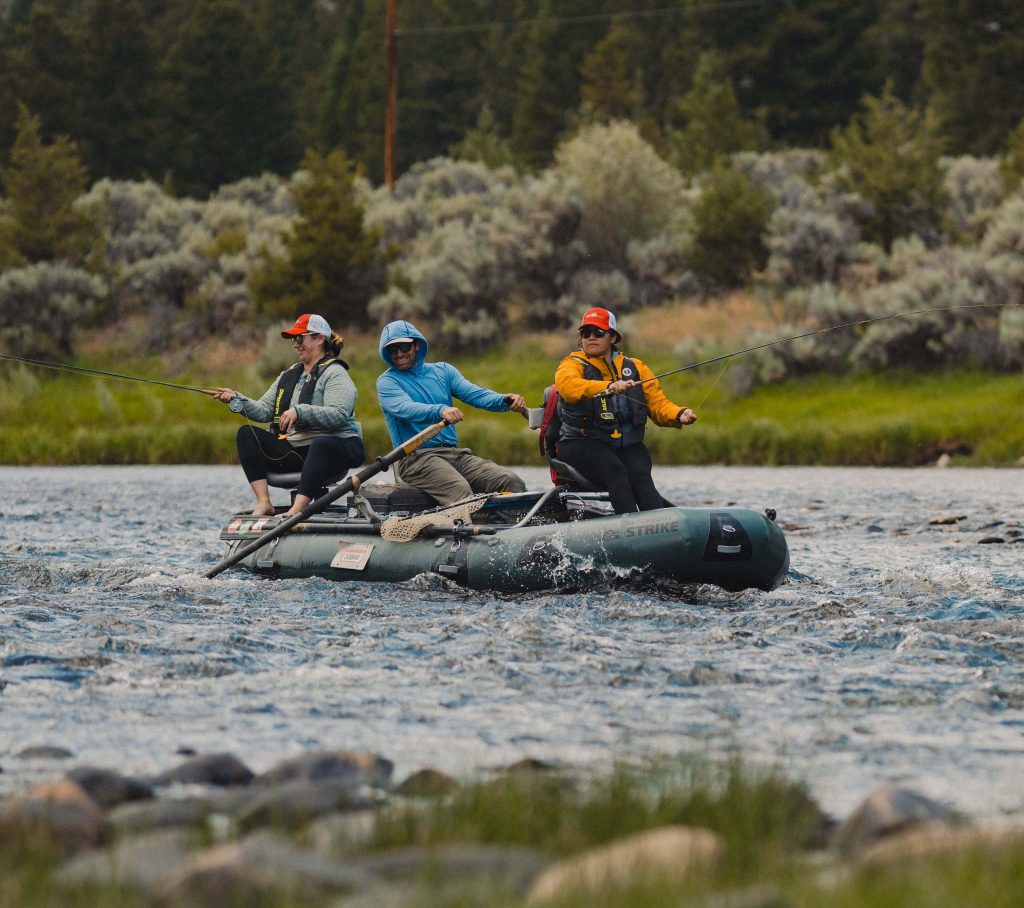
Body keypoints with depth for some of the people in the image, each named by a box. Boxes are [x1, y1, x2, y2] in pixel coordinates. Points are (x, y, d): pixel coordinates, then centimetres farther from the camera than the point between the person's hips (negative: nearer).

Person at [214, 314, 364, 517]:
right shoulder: (289, 375, 20)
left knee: (321, 444, -41)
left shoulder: (335, 374, -4)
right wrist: (236, 400, -5)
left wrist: (300, 412, -29)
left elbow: (338, 414, -21)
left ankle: (297, 509, -51)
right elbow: (264, 410, 11)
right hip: (294, 450, 7)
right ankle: (263, 503, -23)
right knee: (247, 434, -7)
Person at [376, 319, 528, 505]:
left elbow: (474, 394, 4)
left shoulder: (443, 371, 19)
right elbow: (405, 408, -17)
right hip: (415, 459, -5)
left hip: (455, 454, 5)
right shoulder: (387, 382, 4)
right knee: (460, 490, -34)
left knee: (513, 483, -16)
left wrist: (506, 401, -16)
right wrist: (440, 411, -36)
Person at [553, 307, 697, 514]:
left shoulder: (635, 368, 17)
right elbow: (567, 385, -20)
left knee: (640, 475, -27)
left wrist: (679, 414, -13)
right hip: (582, 445, -3)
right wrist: (608, 387, -36)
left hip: (628, 445, 3)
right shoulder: (573, 364, 5)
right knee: (615, 470, -32)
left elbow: (657, 403, 10)